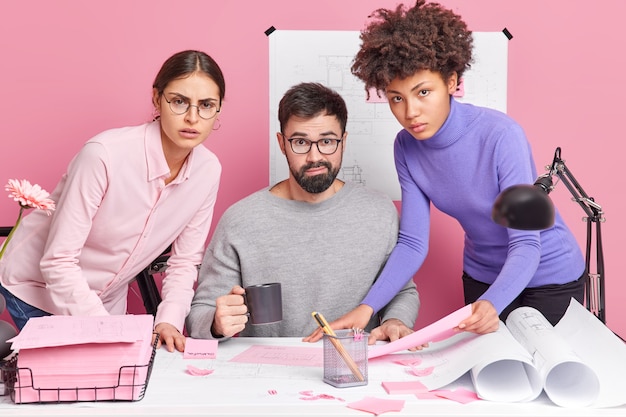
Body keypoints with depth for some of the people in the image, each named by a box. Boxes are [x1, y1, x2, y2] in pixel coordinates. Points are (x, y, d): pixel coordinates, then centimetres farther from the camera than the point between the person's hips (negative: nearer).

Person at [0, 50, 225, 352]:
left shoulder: (208, 171, -13)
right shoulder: (105, 155, -30)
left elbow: (184, 261, -3)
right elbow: (59, 262, -27)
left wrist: (168, 320, -19)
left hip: (107, 302, 5)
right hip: (37, 290, -5)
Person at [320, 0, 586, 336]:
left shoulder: (500, 135, -30)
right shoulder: (406, 148, -14)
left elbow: (525, 244, -30)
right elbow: (412, 244, -15)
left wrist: (492, 303, -49)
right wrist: (367, 307, -30)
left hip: (549, 274, -4)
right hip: (483, 276, 4)